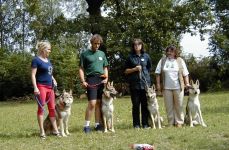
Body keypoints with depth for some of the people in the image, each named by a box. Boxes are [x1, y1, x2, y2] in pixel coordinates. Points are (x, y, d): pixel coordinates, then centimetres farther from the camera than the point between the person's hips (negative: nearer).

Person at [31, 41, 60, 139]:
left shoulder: (48, 60, 16)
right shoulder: (36, 60, -6)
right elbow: (33, 75, -11)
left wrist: (53, 79, 9)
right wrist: (35, 87, -18)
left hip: (49, 87, 7)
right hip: (41, 86, -7)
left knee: (52, 108, 6)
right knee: (41, 108, -2)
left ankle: (55, 130, 9)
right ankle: (42, 131, 2)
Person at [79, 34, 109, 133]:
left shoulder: (102, 54, 17)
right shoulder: (85, 54, 4)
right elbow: (81, 69, 2)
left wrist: (106, 78, 5)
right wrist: (83, 81, -9)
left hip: (101, 80, 5)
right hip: (91, 79, -5)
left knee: (99, 103, 4)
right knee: (92, 103, -13)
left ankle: (97, 124, 11)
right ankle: (86, 125, -5)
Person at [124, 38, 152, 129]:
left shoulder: (146, 56, 9)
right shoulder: (130, 57, 6)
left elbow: (149, 68, 17)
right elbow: (126, 71, 6)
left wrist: (143, 73, 4)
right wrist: (134, 69, -8)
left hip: (145, 82, 1)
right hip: (134, 83, -1)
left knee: (145, 104, 1)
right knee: (135, 105, 2)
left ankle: (145, 123, 9)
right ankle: (136, 124, 9)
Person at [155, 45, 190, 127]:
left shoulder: (180, 61, 6)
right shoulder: (162, 60, 7)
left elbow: (185, 73, 7)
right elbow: (158, 73, 6)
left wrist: (187, 83, -2)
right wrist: (158, 84, -1)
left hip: (178, 87, 0)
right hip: (166, 87, 1)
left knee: (179, 105, 3)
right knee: (169, 106, 4)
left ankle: (179, 122, 12)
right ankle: (171, 122, 13)